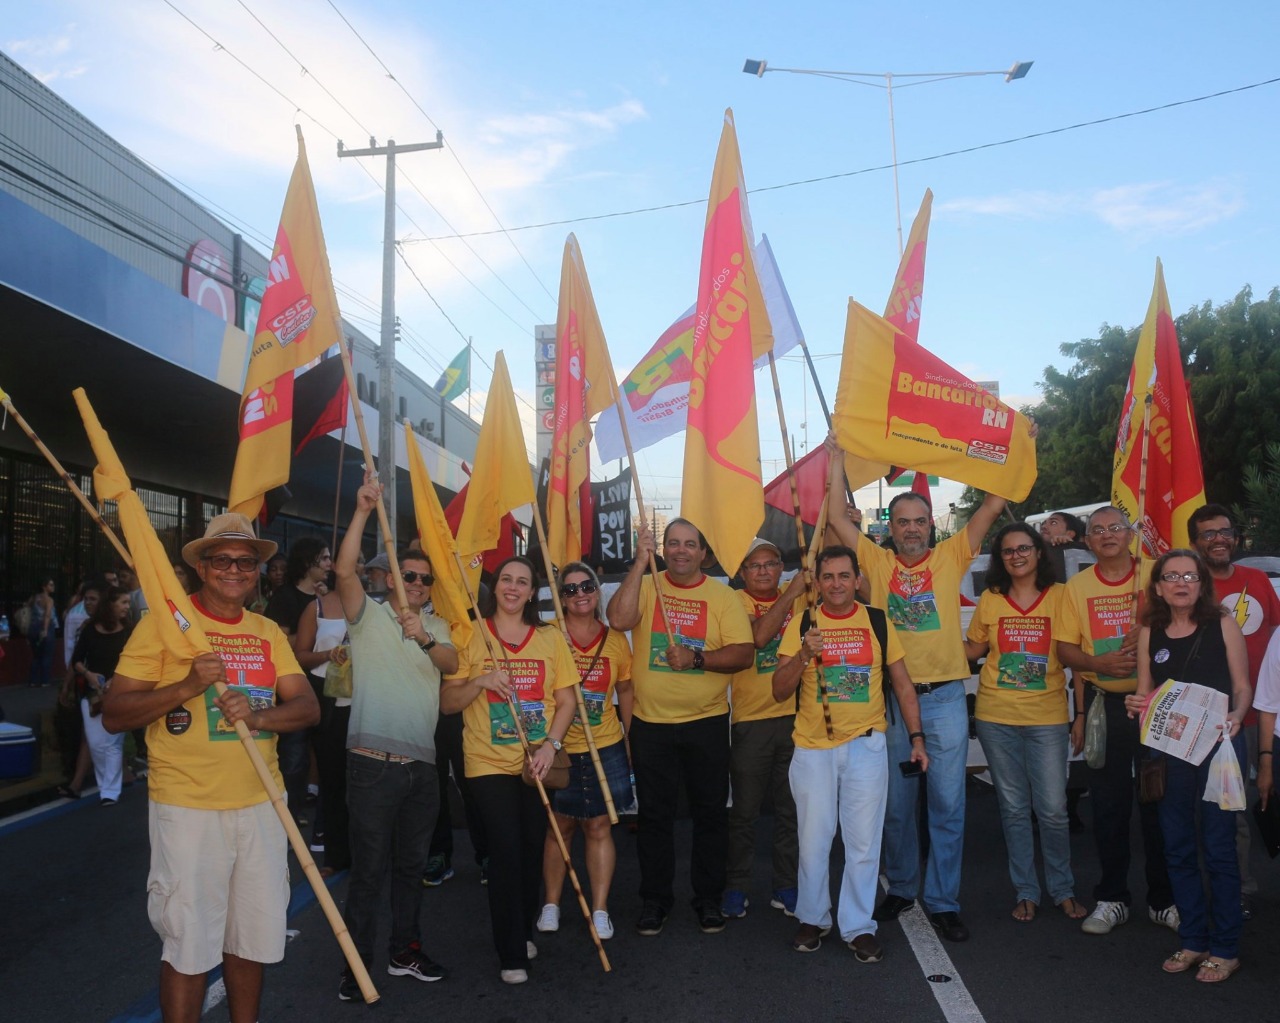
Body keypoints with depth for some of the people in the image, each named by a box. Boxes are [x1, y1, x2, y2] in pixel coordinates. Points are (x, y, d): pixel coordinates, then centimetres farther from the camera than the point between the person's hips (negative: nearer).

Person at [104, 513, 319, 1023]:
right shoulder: (164, 621, -4)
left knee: (251, 938, 14)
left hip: (260, 804, 5)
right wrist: (187, 685, -21)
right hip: (188, 808, -4)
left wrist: (257, 716, -18)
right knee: (189, 945, 3)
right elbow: (113, 715, -8)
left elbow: (308, 707, 2)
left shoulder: (269, 632, 10)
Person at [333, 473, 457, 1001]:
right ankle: (356, 963, 14)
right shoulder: (369, 616, 0)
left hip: (421, 764, 5)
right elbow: (344, 570, -17)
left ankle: (404, 951, 30)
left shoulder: (435, 626, 13)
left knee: (411, 864, 16)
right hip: (373, 762, -5)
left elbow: (452, 662, -7)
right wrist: (363, 511, -24)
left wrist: (424, 639, -27)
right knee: (369, 867, 1)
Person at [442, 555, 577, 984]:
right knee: (505, 851, -7)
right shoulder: (471, 635, 0)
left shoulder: (551, 639, 5)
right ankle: (511, 955, 7)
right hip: (489, 761, -2)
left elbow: (566, 700, 4)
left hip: (538, 764, 3)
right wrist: (480, 682, -19)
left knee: (532, 848, 9)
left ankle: (524, 932, 32)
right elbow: (447, 703, -1)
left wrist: (551, 744, -10)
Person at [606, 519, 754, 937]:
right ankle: (655, 899, 26)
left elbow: (744, 652, -7)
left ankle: (709, 898, 26)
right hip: (650, 722, 0)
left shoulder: (722, 596, 0)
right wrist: (640, 563, -20)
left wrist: (697, 658, -21)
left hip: (707, 721, 0)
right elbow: (619, 619, -20)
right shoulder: (646, 585, 0)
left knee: (710, 812, 10)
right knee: (653, 815, 10)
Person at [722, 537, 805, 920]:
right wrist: (791, 592, -20)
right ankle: (736, 886, 20)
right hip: (751, 720, -3)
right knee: (744, 809, 7)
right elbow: (758, 635, -22)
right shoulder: (737, 602, -3)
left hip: (794, 716, 3)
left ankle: (785, 887, 24)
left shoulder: (800, 598, 7)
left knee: (790, 809, 11)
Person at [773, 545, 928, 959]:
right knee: (813, 840, 8)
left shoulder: (877, 622, 2)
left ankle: (859, 927, 19)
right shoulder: (802, 624, 0)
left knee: (864, 842, 5)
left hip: (866, 746, 0)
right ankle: (812, 918, 26)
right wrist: (804, 654, -19)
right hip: (813, 748, 0)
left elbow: (903, 684, 8)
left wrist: (916, 738, 2)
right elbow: (780, 691, -4)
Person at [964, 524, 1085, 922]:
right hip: (997, 717, 2)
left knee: (1052, 809, 2)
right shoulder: (990, 599, 3)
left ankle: (1063, 889, 23)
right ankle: (1026, 892, 23)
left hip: (1047, 717, -1)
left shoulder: (1060, 596, -2)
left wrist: (1081, 715, -2)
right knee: (1014, 809, 10)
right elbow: (972, 649, 12)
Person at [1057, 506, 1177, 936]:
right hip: (1103, 703, 1)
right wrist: (1100, 663, -16)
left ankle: (1163, 899, 20)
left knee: (1158, 801, 5)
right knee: (1108, 804, 8)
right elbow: (1065, 648, 2)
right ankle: (1111, 898, 20)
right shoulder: (1078, 586, 4)